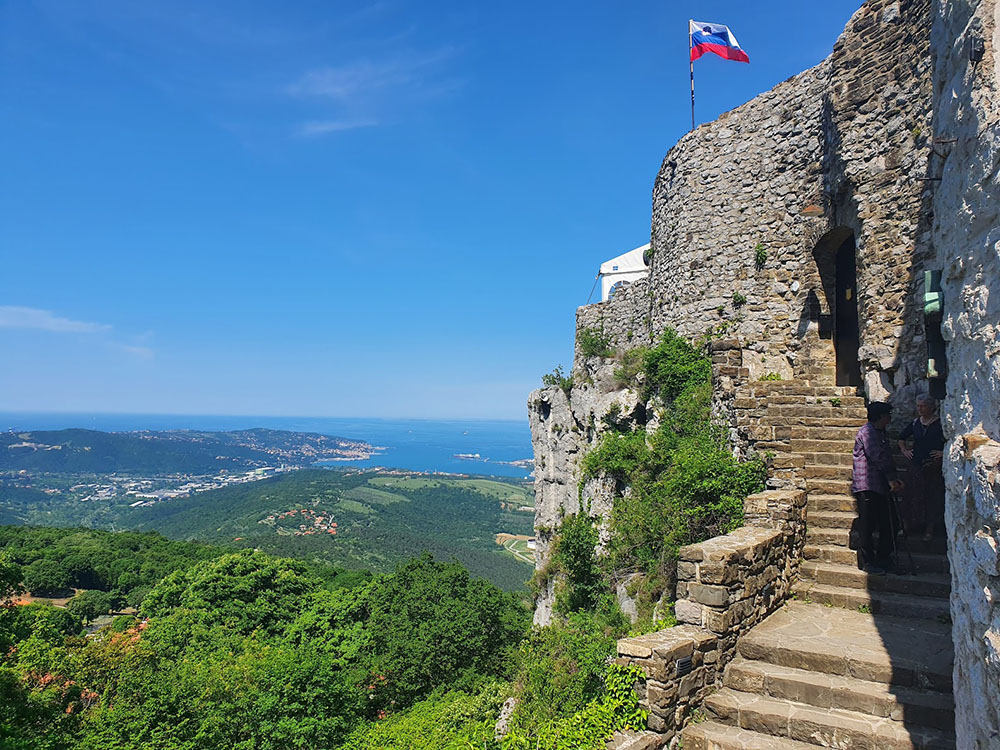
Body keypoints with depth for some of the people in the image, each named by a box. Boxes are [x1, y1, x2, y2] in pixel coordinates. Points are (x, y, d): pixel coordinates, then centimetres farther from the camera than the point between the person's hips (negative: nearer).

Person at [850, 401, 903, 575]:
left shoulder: (881, 433, 20)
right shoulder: (867, 432, -11)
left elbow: (886, 458, 20)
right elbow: (878, 457, -18)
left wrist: (894, 479, 9)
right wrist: (891, 479, -17)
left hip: (881, 486, 10)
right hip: (867, 486, -10)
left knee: (887, 524, 11)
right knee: (867, 526, -3)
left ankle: (883, 559, 23)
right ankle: (868, 562, 5)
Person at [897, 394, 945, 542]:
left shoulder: (940, 424, -6)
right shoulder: (915, 423, 8)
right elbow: (902, 437, 24)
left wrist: (944, 452, -11)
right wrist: (904, 450, 11)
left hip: (934, 467, -4)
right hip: (916, 465, 4)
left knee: (933, 497, 2)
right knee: (914, 496, 7)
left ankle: (929, 529, 10)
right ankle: (914, 526, 18)